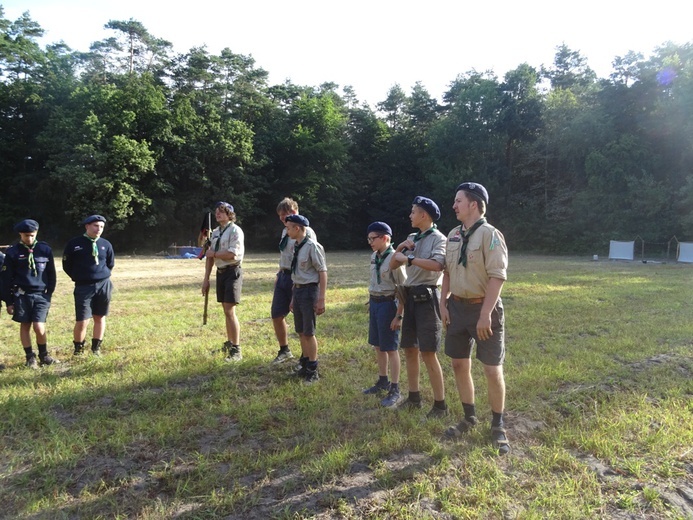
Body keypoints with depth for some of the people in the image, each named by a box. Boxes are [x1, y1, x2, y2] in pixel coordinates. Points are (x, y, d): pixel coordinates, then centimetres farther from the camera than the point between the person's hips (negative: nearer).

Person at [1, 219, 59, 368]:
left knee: (39, 327, -7)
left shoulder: (45, 250, 1)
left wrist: (49, 294, 6)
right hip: (21, 295, 0)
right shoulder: (13, 252, -2)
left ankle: (44, 355, 14)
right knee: (25, 326, 7)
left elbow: (51, 274, 9)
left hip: (41, 295, 0)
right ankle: (30, 357, 21)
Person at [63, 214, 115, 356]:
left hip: (104, 285, 3)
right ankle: (78, 348, 17)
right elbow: (67, 265, 6)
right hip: (84, 287, -2)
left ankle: (96, 347, 23)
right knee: (82, 321, -5)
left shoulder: (106, 244, 4)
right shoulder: (74, 244, -4)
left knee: (100, 317, 10)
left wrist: (102, 276, 11)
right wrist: (79, 278, 7)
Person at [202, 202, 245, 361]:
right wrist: (206, 279, 14)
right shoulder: (215, 232, 15)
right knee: (226, 310, 16)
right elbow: (210, 257, 17)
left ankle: (236, 350, -6)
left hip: (232, 272, -8)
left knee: (230, 311, -12)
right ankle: (229, 343, 30)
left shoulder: (235, 230, -10)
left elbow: (232, 254, -21)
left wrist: (213, 253, -6)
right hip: (220, 272, 8)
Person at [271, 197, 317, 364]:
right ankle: (284, 351, 34)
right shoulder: (285, 231, 12)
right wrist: (279, 275, 14)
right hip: (283, 276, 8)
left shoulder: (306, 232, -14)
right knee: (277, 316, 13)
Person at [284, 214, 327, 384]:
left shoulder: (312, 247, -16)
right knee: (301, 332, 16)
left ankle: (313, 369, 17)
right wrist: (293, 298, 17)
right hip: (297, 290, 8)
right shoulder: (296, 247, 7)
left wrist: (321, 299, -17)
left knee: (309, 332, 1)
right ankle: (305, 363, 32)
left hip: (309, 290, -8)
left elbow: (323, 272, -16)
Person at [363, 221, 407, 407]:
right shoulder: (374, 256, 8)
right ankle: (383, 381, 34)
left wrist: (399, 315, -19)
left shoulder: (394, 258, -18)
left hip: (387, 304, -8)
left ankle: (395, 390, 12)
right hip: (374, 303, 8)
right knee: (377, 345, 17)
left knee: (391, 348, 1)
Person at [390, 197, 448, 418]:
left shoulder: (438, 238, -8)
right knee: (409, 349, 13)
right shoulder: (412, 238, 14)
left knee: (428, 352, -7)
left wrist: (409, 259, -22)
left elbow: (438, 265, -27)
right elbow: (393, 266, 14)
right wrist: (399, 249, -3)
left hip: (426, 297, -8)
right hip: (410, 295, 8)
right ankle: (414, 397, 26)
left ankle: (440, 404, 4)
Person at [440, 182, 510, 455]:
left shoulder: (490, 234, -13)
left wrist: (485, 314, -22)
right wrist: (443, 304, 9)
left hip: (483, 309, -7)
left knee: (493, 370, 0)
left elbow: (497, 277, -19)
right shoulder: (453, 235, 9)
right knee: (459, 364, 14)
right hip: (457, 307, 7)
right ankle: (469, 417, 32)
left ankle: (498, 427, 19)